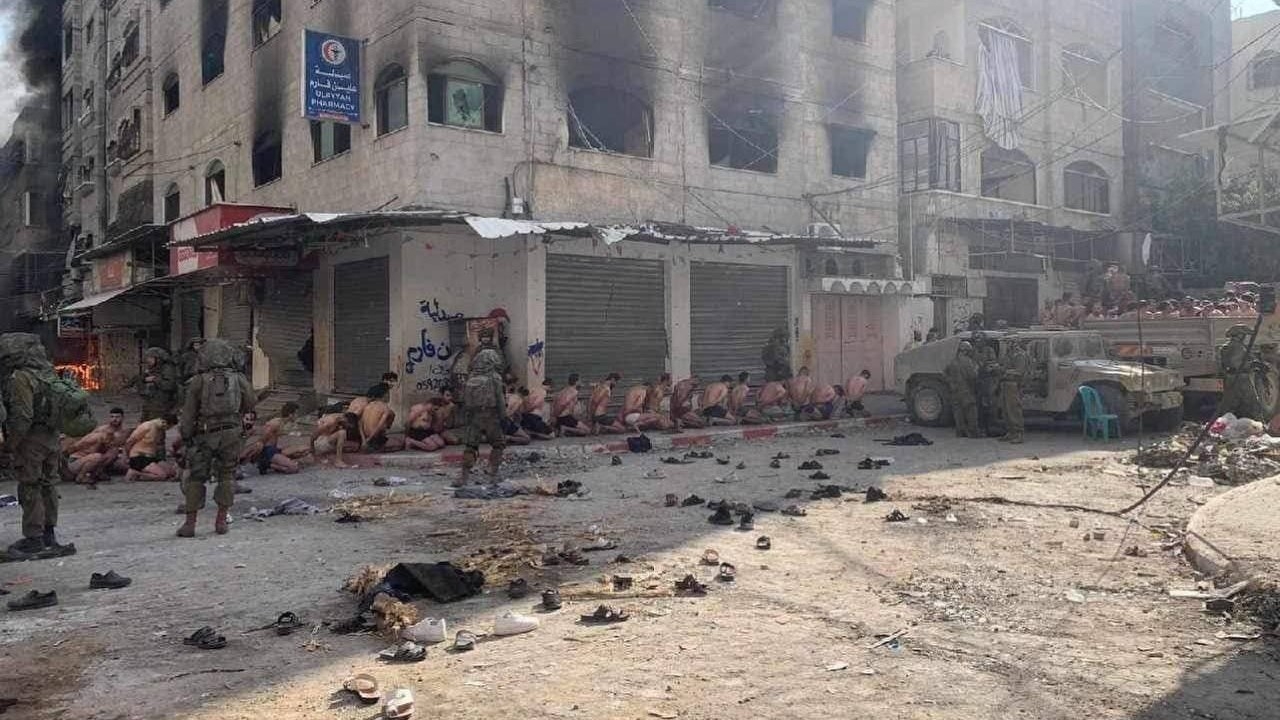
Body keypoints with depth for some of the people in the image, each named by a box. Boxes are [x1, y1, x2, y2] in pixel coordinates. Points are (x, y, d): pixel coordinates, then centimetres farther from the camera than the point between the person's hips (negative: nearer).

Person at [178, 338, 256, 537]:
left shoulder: (199, 381, -3)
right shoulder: (239, 379, 1)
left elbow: (189, 413, -2)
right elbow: (250, 404, 11)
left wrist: (185, 437, 5)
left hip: (205, 435, -1)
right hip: (231, 433, 1)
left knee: (196, 478, 8)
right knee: (227, 475, 11)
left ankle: (190, 523, 7)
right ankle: (221, 521, 10)